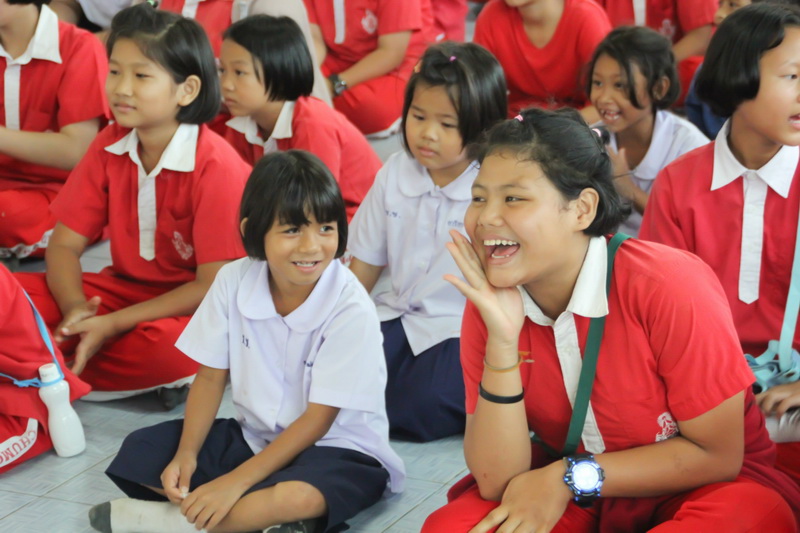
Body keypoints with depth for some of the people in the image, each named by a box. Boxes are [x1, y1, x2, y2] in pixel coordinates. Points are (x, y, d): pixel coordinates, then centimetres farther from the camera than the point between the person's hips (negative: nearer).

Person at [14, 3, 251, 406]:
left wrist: (112, 324, -23)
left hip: (189, 306, -5)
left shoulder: (215, 166, -19)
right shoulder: (109, 146, -2)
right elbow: (64, 244, 0)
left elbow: (212, 286, -19)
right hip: (125, 287, 5)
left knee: (168, 348, -40)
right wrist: (75, 310, -22)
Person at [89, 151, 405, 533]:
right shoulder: (234, 281, -8)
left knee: (298, 496, -38)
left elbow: (317, 419, -19)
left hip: (336, 448, -6)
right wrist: (187, 454, -14)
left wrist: (236, 481, -24)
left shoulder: (350, 310, -22)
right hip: (253, 434, 6)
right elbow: (212, 375, 1)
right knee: (139, 452, -7)